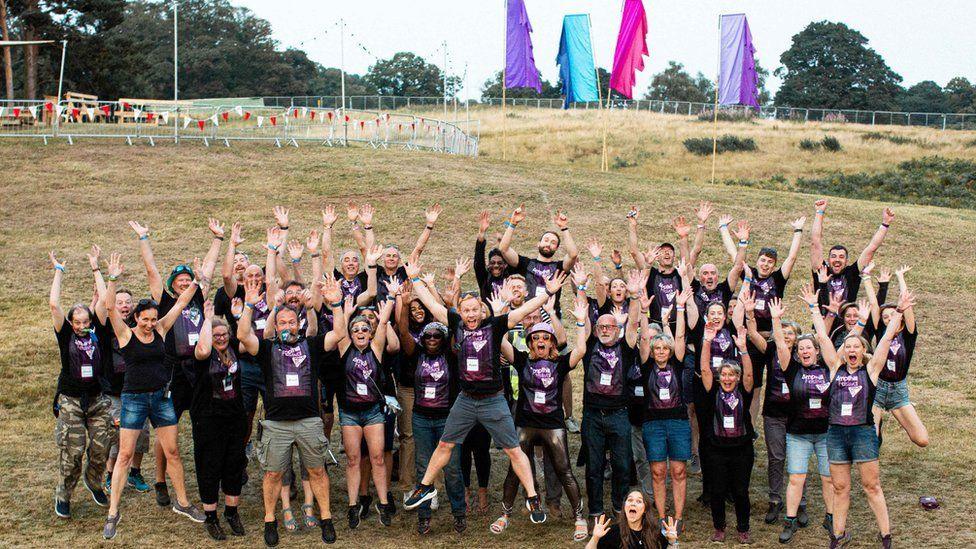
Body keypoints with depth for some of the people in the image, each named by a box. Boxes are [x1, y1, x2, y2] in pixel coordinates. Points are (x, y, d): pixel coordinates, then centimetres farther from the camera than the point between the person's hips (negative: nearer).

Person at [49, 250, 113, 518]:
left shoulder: (98, 334, 4)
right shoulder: (66, 336, 0)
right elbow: (54, 305, -8)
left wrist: (96, 269, 4)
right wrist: (59, 270, -1)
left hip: (98, 399, 2)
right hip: (70, 400, -2)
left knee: (101, 448, 2)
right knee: (72, 452, -5)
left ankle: (93, 481, 30)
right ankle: (63, 496, 12)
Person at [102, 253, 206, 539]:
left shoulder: (160, 329, 3)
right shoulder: (125, 333, -7)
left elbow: (181, 302, 3)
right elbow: (109, 306, -21)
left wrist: (197, 279, -4)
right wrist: (113, 279, -30)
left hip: (161, 397, 4)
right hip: (134, 398, -4)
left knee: (173, 452, 8)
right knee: (125, 455, -1)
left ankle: (182, 503, 21)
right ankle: (113, 513, 5)